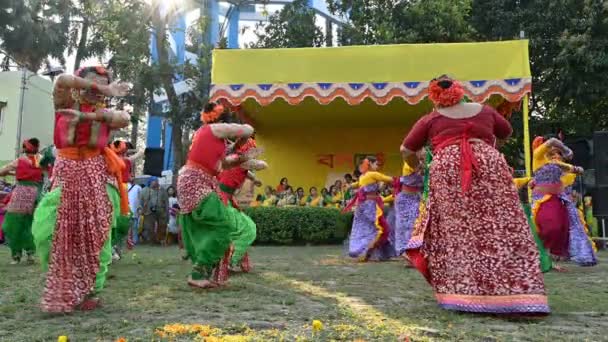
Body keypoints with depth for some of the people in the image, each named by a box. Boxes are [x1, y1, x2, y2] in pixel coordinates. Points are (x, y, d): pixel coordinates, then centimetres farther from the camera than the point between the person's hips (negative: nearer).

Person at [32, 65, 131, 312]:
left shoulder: (105, 113, 7)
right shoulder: (66, 105, 7)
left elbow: (125, 119, -16)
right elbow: (62, 81, -14)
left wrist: (86, 116, -24)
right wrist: (104, 89, -15)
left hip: (97, 181, 0)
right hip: (66, 177, 1)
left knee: (94, 237, -1)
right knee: (48, 232, -3)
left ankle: (91, 291, 12)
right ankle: (62, 289, 17)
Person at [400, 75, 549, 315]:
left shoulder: (431, 119, 15)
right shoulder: (484, 110, 21)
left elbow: (406, 150, 17)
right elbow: (506, 132, 37)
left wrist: (416, 167, 36)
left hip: (448, 171, -1)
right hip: (490, 165, 1)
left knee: (455, 231, 3)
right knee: (502, 227, 0)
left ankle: (463, 292, 1)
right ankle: (516, 293, -2)